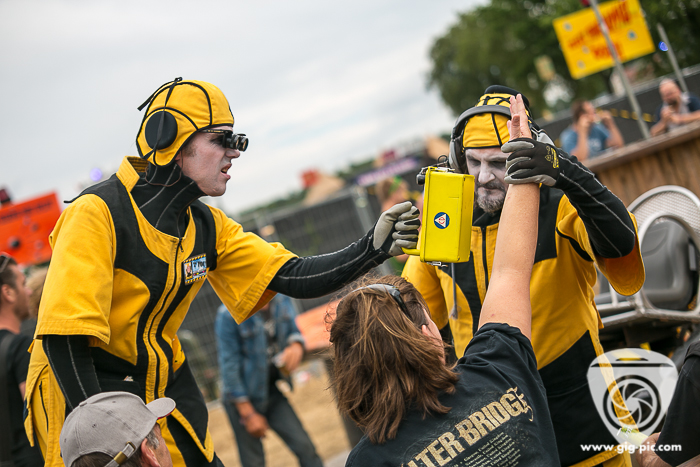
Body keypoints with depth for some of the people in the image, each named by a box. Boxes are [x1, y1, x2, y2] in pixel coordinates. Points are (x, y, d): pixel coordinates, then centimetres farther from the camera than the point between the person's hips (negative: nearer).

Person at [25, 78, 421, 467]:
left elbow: (293, 276, -1)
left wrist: (373, 248, -15)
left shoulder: (207, 227, 3)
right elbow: (64, 332, -23)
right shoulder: (98, 213, -19)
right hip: (80, 390, -7)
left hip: (165, 386, 7)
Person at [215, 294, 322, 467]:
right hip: (243, 398, -5)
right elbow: (229, 366, -15)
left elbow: (293, 331, 13)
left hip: (272, 391, 5)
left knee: (305, 448, -4)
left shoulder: (282, 300, -3)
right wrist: (248, 413, -13)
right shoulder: (228, 314, -18)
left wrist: (296, 345, -15)